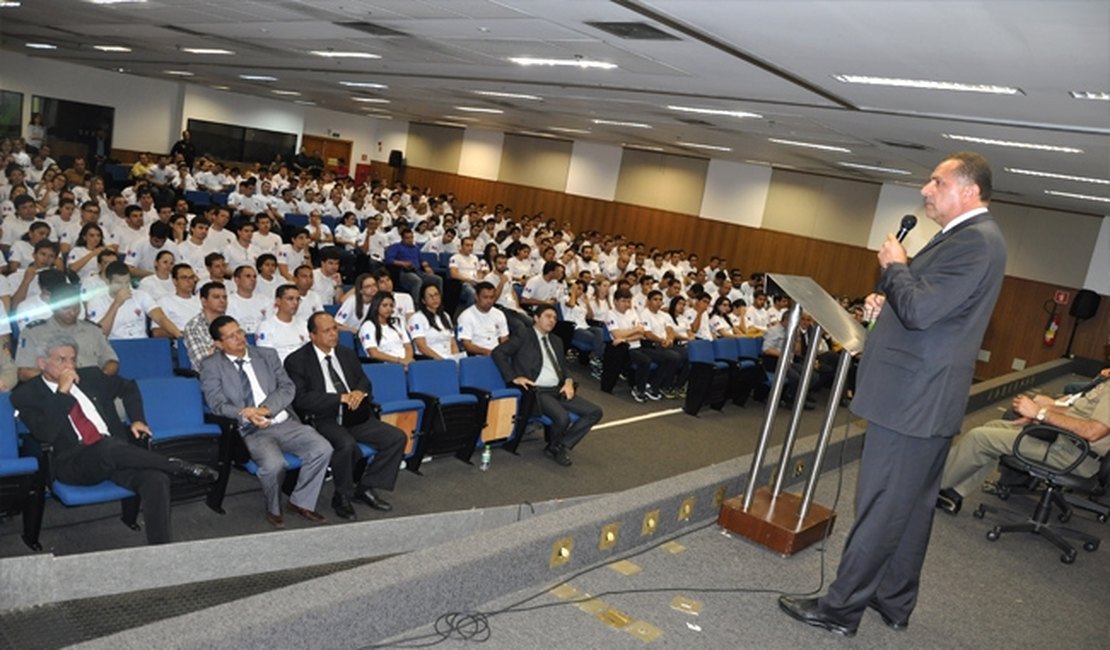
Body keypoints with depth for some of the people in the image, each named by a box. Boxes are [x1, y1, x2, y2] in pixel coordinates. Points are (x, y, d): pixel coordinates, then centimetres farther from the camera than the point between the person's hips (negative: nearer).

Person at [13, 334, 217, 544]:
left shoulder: (90, 376, 18)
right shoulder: (26, 395, 6)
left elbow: (128, 387, 33)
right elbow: (45, 434, -10)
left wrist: (137, 420, 17)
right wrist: (62, 391, -10)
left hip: (116, 452, 4)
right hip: (73, 463, -4)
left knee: (156, 479, -28)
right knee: (108, 446, -39)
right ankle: (180, 467, -24)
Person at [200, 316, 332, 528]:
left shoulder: (267, 355, 14)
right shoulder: (211, 366, 5)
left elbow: (288, 387, 5)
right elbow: (217, 403, -6)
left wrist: (266, 408, -13)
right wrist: (244, 414, -26)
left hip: (285, 423, 4)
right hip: (251, 431, -4)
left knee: (322, 449, -20)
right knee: (274, 464, -33)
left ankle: (301, 502, 1)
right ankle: (273, 510, -1)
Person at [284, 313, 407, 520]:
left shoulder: (347, 354, 16)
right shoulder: (297, 361, -3)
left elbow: (364, 381, 19)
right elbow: (301, 399, -13)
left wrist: (359, 392, -8)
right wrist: (341, 398, -19)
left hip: (354, 416, 6)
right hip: (323, 419, -6)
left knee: (397, 437, -12)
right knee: (347, 444, -36)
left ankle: (365, 488, 1)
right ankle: (342, 497, -10)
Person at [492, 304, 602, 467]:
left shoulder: (556, 341, 22)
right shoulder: (523, 337, 1)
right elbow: (497, 353, -8)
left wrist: (568, 382, 3)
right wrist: (514, 377, -15)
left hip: (559, 390, 7)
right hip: (537, 391, -7)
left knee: (594, 412, -9)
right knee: (563, 418, -32)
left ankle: (563, 446, 0)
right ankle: (554, 447, 1)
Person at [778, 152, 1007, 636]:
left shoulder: (976, 240, -17)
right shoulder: (972, 237, 16)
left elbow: (920, 310, -26)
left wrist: (895, 266, -9)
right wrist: (888, 301, 6)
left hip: (913, 398, -11)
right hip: (928, 396, 11)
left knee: (880, 507, -2)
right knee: (913, 506, 17)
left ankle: (841, 608, 8)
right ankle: (895, 601, 29)